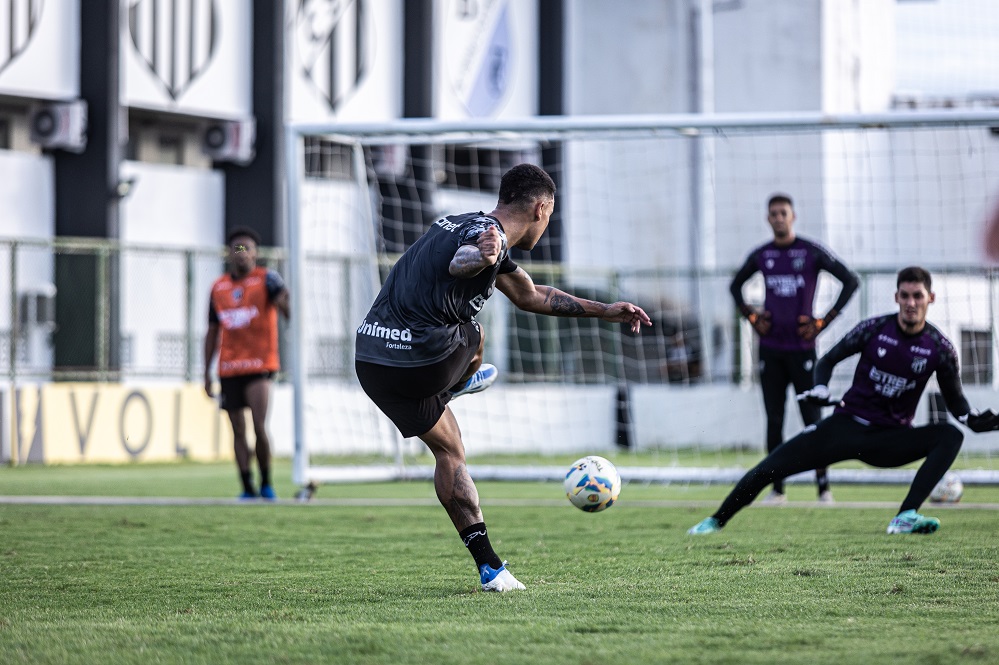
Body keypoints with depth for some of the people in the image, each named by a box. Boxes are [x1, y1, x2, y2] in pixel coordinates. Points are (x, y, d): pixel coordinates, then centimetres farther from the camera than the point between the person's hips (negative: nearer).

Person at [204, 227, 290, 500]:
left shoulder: (266, 278, 0)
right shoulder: (218, 287, 12)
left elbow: (281, 296, -21)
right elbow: (212, 332, 17)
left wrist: (285, 305, -45)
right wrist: (207, 372, 14)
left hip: (259, 365, -4)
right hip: (229, 369, 4)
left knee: (259, 427, -14)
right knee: (238, 431, 4)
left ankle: (266, 484, 3)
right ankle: (247, 488, 10)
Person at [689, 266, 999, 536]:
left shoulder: (940, 348, -6)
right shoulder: (874, 329, -6)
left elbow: (954, 398, 5)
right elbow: (829, 359, 5)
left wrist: (972, 419, -17)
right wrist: (820, 389, -15)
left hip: (891, 439, 0)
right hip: (846, 424, 0)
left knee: (951, 436, -26)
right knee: (769, 468, -13)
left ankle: (905, 518, -35)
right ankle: (716, 520, 6)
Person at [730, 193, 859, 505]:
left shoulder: (811, 252, -2)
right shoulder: (761, 255, 8)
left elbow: (851, 281, -1)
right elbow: (735, 286, 26)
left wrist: (824, 321, -6)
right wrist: (751, 316, 9)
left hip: (802, 347, -3)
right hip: (770, 348, 3)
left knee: (812, 418, -6)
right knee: (773, 420, 3)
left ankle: (823, 487, -3)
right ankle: (777, 488, 8)